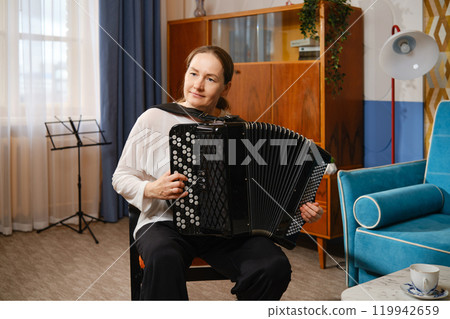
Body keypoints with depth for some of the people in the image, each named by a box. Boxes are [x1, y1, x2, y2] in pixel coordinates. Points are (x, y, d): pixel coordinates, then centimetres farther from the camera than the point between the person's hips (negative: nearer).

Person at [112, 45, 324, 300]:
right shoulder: (154, 119, 1)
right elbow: (121, 178, 6)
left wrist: (301, 207, -3)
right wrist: (151, 189, -14)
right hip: (167, 223, -2)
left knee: (275, 267, -24)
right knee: (164, 259, -38)